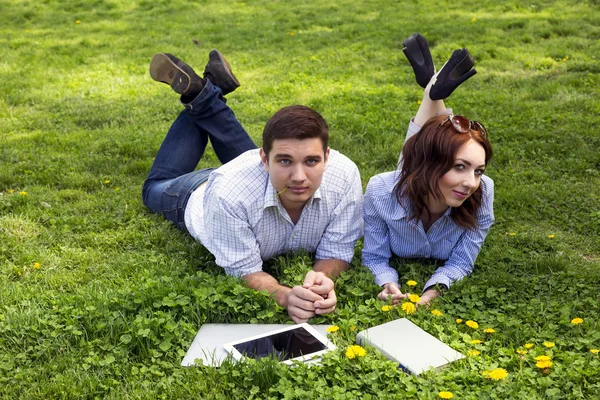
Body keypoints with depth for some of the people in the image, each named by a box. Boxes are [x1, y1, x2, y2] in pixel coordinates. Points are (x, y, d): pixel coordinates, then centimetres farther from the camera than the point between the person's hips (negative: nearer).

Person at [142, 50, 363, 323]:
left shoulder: (344, 176, -41)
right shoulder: (229, 194, -48)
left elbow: (336, 251, -31)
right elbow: (244, 270, -39)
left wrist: (322, 278, -53)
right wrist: (285, 296, -59)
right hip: (197, 197, -2)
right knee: (157, 188, 31)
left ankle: (208, 94, 32)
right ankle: (196, 91, 27)